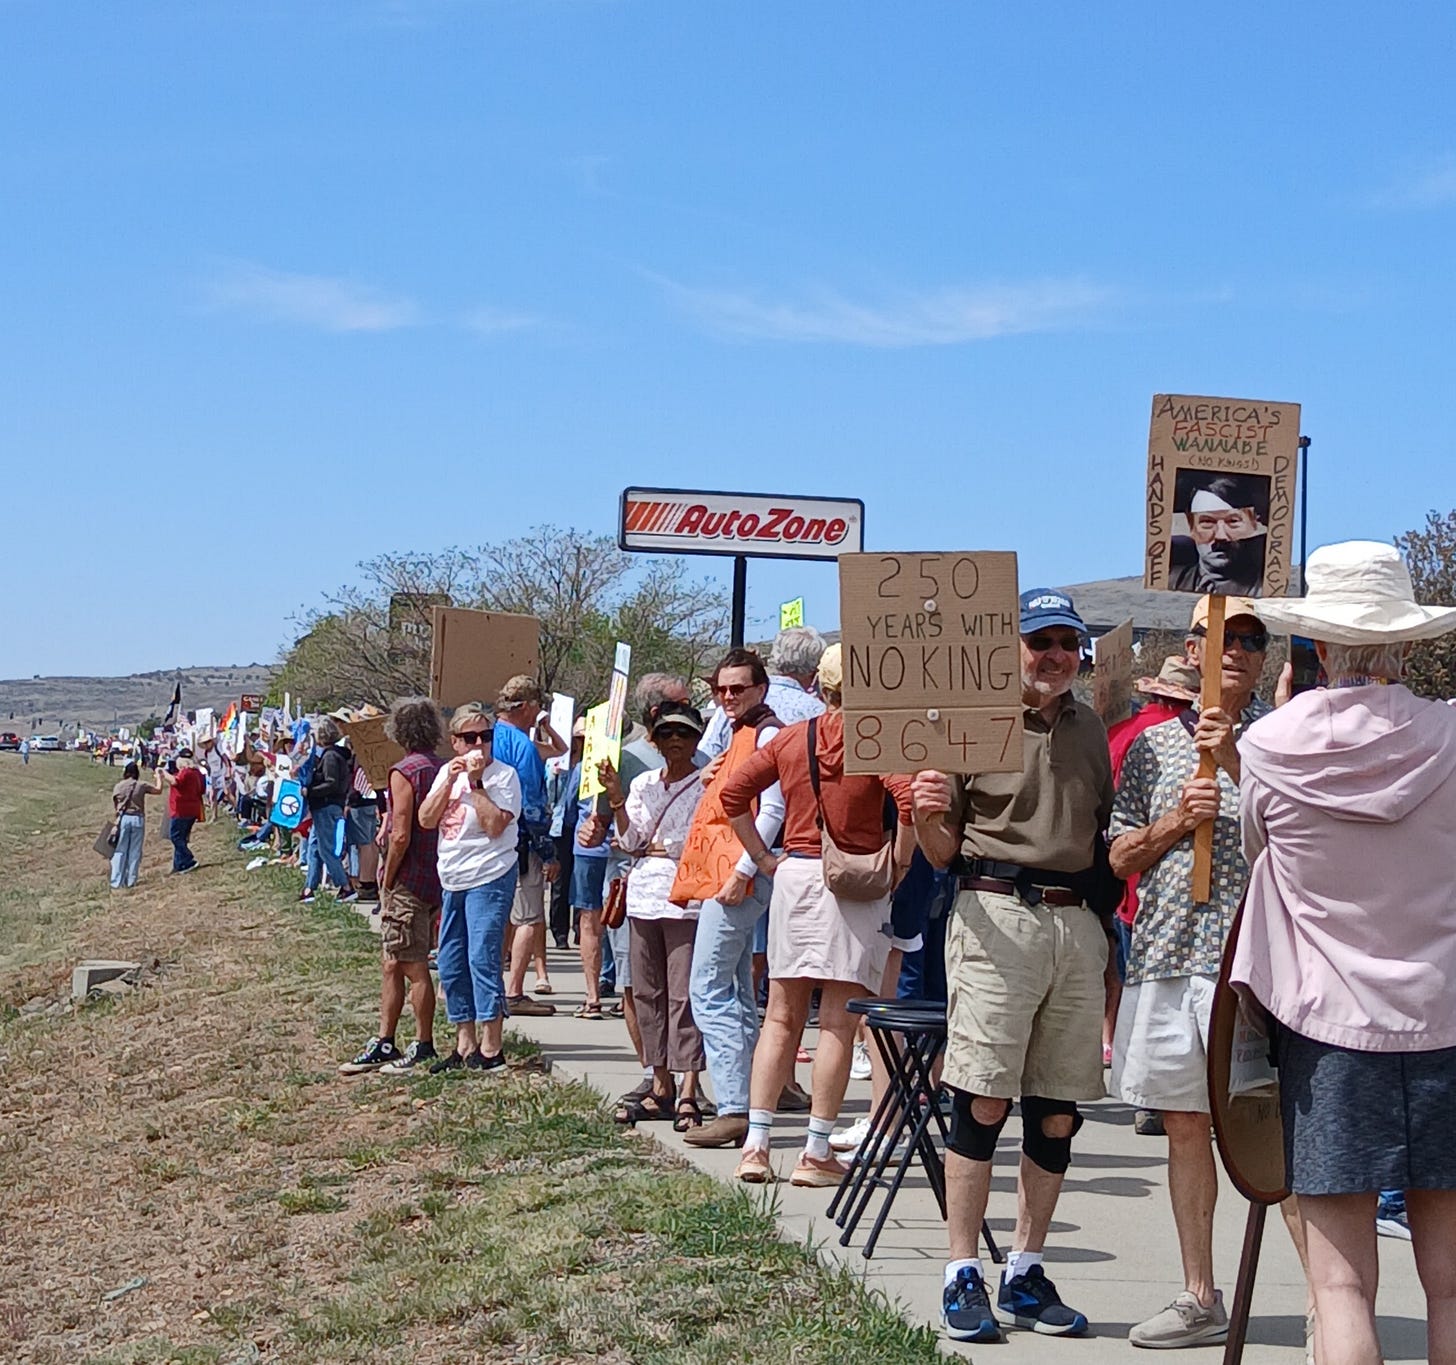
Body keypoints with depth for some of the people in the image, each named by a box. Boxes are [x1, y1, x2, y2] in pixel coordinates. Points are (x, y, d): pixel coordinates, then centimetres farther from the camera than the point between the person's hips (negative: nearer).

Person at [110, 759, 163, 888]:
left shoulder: (118, 787, 0)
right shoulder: (141, 785, -3)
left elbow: (114, 806, 5)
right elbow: (159, 790, 7)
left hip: (123, 819, 0)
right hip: (138, 819, 0)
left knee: (120, 851, 6)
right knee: (135, 851, 7)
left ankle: (117, 881, 4)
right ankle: (131, 880, 8)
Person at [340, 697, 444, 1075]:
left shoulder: (404, 772, -15)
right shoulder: (443, 769, 9)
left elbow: (401, 836, -19)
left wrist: (387, 879, -8)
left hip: (408, 883, -8)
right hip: (436, 879, 8)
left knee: (414, 967, 0)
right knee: (393, 965, 14)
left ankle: (423, 1049, 7)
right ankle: (383, 1044, 19)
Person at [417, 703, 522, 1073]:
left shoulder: (503, 775, -7)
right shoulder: (447, 773, 13)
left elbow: (495, 825, -19)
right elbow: (426, 820, 3)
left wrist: (476, 782, -17)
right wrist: (450, 781, -6)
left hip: (489, 878, -7)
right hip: (453, 881, 8)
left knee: (482, 959, -11)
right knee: (451, 964, 10)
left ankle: (491, 1047, -5)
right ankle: (465, 1045, 19)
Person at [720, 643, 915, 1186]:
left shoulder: (790, 738, 8)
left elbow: (733, 792, 9)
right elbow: (907, 795, -21)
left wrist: (764, 858, 10)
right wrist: (900, 861, -10)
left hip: (794, 873, 4)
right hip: (857, 883, -4)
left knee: (781, 1017, 11)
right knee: (838, 1022, 1)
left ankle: (756, 1146, 8)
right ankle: (816, 1154, 3)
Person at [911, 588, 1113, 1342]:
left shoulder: (1089, 728, 15)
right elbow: (942, 851, 2)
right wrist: (926, 816, -19)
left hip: (1077, 922, 5)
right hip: (995, 913, -5)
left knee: (1058, 1112, 7)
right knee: (982, 1101, -7)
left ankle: (1024, 1272, 17)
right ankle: (962, 1273, 2)